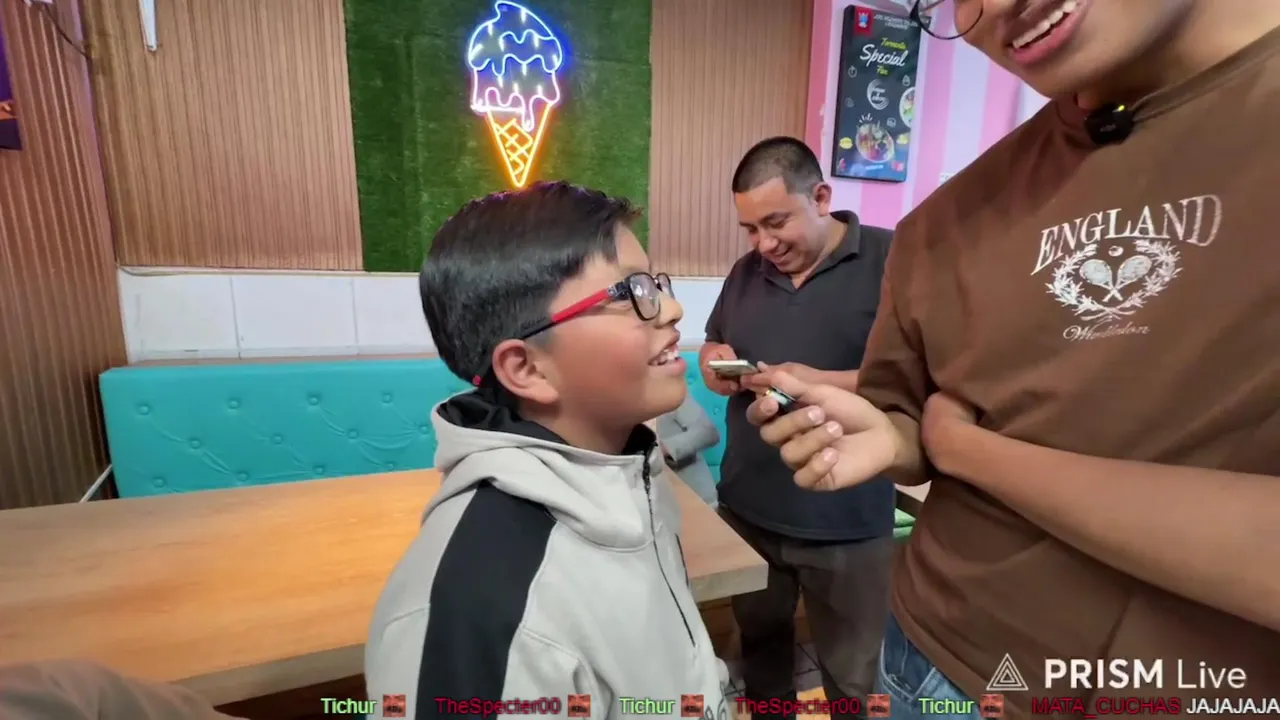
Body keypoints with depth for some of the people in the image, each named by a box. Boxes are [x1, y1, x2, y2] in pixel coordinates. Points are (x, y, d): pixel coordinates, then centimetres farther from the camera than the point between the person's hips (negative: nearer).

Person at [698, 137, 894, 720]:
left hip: (846, 522, -4)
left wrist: (824, 383, -26)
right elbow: (712, 345, 17)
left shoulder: (890, 259, -11)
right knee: (760, 640, 26)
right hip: (746, 509, 5)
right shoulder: (747, 272, 7)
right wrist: (713, 362, -7)